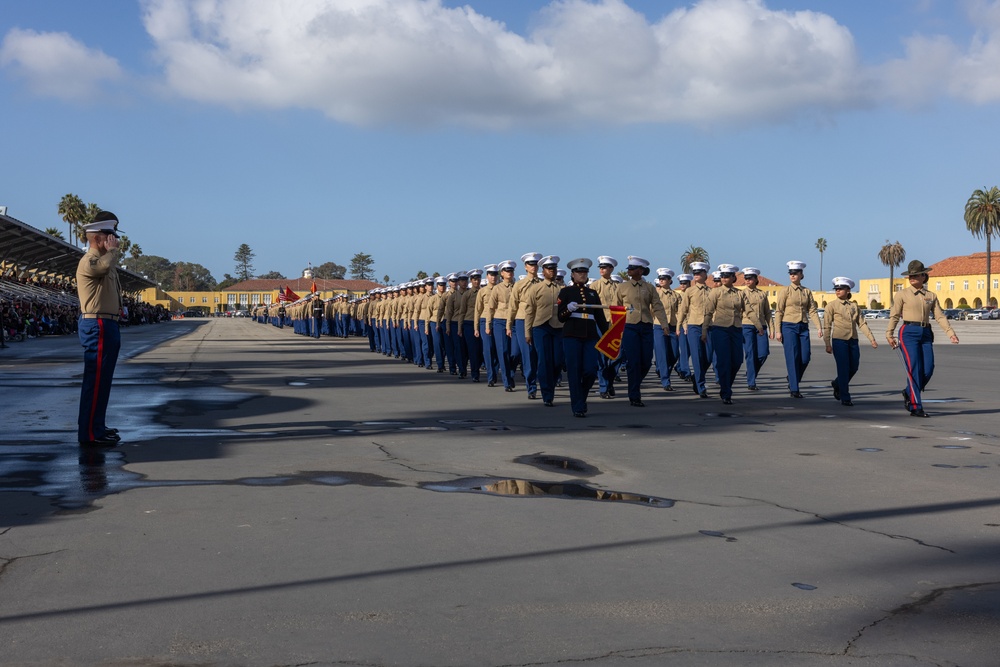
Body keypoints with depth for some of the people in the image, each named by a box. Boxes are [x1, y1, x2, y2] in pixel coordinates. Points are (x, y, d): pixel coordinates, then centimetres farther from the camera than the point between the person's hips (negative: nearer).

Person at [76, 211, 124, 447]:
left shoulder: (100, 261, 20)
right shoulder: (89, 261, -13)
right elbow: (106, 264, -35)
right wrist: (112, 249, -18)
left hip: (106, 326, 11)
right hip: (98, 327, -11)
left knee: (102, 379, 17)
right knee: (96, 380, -10)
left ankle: (97, 426, 27)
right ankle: (90, 434, -9)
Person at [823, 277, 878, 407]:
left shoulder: (854, 306, 9)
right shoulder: (832, 306, -2)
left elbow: (862, 323, 9)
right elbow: (827, 326, -4)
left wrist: (872, 339, 2)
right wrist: (828, 344, -10)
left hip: (853, 341, 4)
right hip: (839, 341, -4)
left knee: (853, 368, 9)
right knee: (843, 369, -4)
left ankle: (837, 384, 35)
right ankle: (845, 398, 6)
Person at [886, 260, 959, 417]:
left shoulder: (931, 296, 14)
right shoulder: (902, 294, 4)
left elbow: (939, 316, 9)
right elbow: (894, 315, -1)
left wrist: (951, 333, -4)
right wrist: (889, 334, -11)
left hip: (926, 334, 4)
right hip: (909, 333, -4)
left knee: (928, 369, -3)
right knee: (914, 369, -9)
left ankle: (909, 393, 23)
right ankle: (915, 407, -4)